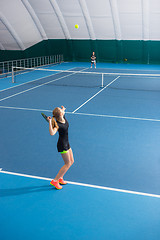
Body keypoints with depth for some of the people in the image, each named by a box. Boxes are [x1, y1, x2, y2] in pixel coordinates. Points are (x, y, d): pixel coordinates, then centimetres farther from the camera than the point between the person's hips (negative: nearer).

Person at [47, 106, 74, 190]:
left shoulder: (63, 117, -2)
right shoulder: (57, 124, -25)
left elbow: (63, 111, 24)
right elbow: (52, 133, -45)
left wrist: (63, 110, 7)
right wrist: (50, 122, -46)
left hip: (66, 143, 9)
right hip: (62, 145, -9)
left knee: (71, 161, 15)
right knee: (67, 164, -3)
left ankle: (60, 178, 24)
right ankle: (54, 181, 5)